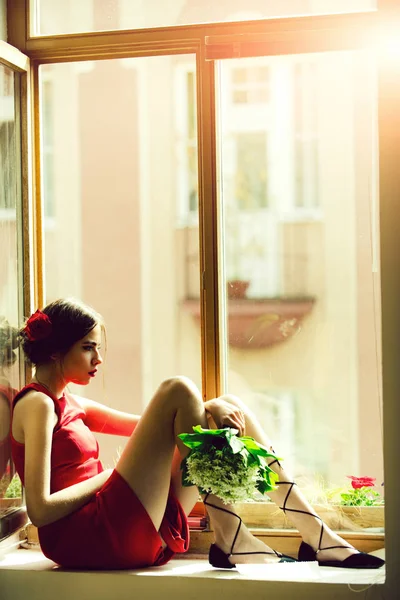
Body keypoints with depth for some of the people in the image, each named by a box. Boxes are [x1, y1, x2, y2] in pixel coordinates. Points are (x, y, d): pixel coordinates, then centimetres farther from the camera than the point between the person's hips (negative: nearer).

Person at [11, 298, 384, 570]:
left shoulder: (69, 404, 22)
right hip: (85, 537, -9)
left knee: (229, 409, 8)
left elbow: (153, 426, 17)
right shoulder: (37, 405, -7)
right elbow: (40, 509, -17)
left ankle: (314, 535, 3)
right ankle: (231, 540, -17)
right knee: (177, 390, -16)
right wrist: (109, 475, -7)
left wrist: (206, 408, -2)